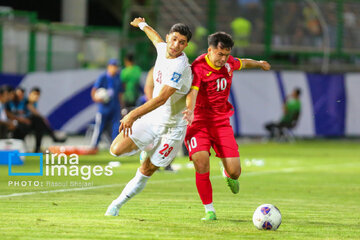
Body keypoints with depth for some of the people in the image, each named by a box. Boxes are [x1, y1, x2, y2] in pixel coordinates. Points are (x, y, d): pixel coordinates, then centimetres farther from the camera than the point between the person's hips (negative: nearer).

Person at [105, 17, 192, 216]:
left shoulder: (179, 67, -27)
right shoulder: (163, 49, -2)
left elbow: (162, 98, -35)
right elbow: (156, 38, 25)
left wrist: (134, 114, -42)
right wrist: (142, 25, 46)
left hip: (172, 126, -7)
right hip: (152, 118, 7)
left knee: (147, 170, -1)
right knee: (116, 150, -9)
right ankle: (148, 147, 19)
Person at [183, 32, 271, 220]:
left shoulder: (228, 63, 1)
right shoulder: (198, 67, -19)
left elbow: (243, 63, 26)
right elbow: (192, 93, -35)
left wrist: (259, 64, 47)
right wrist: (190, 110, -56)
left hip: (221, 122, 4)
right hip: (199, 122, -4)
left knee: (234, 172, -5)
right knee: (201, 165, -23)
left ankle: (228, 175, 36)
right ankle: (209, 210, -5)